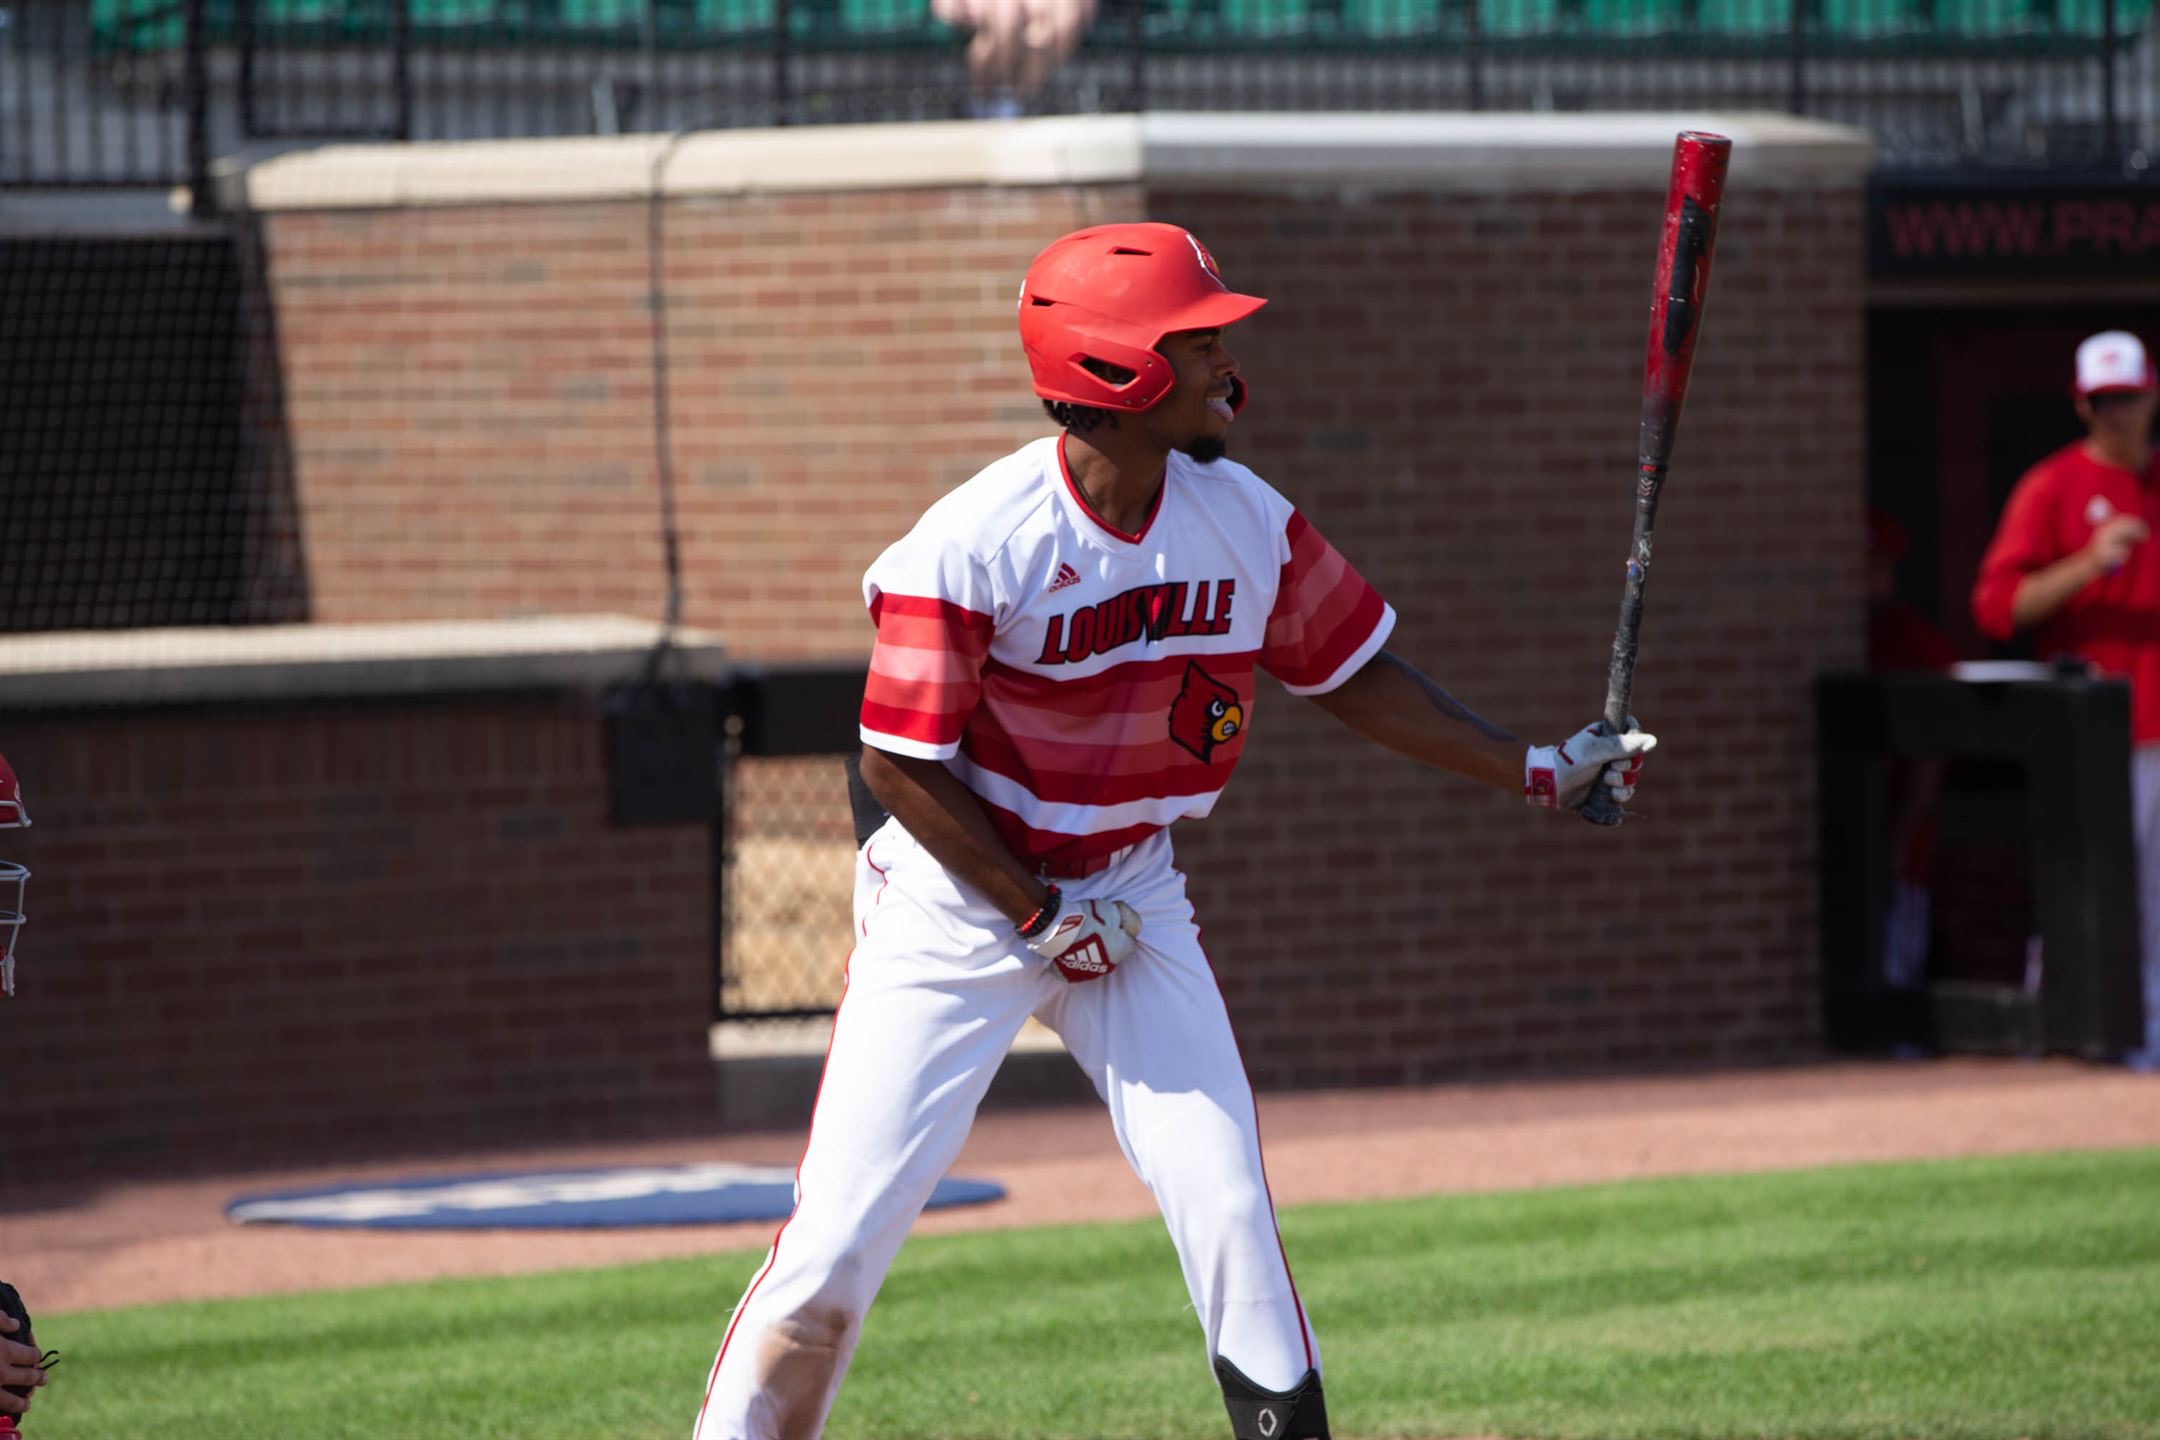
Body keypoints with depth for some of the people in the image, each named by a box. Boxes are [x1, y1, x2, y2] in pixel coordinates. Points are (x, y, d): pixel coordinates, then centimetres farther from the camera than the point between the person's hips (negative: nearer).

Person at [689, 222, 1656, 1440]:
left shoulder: (1249, 521, -7)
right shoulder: (974, 548, -23)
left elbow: (1353, 672, 7)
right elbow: (900, 763, -16)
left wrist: (1535, 770, 2)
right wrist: (1040, 916, -15)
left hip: (1134, 898, 4)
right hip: (964, 896, -4)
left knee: (1227, 1206, -5)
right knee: (841, 1240, -7)